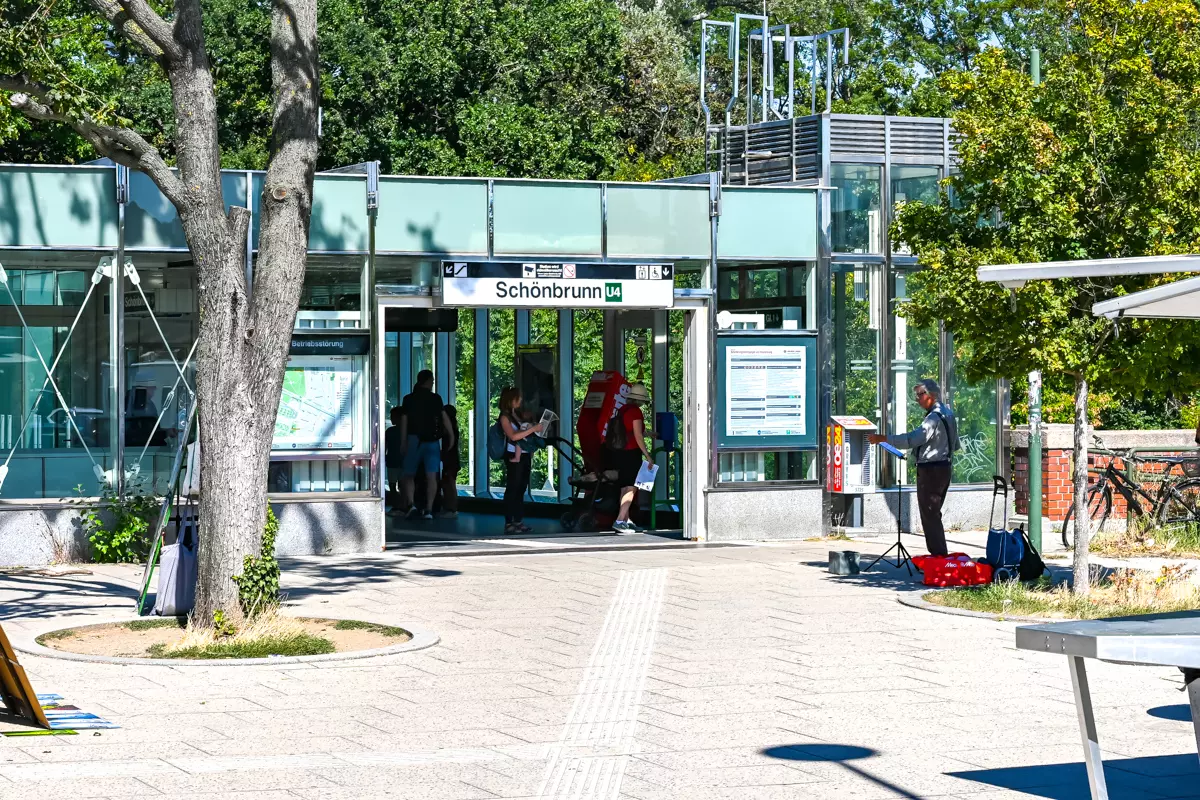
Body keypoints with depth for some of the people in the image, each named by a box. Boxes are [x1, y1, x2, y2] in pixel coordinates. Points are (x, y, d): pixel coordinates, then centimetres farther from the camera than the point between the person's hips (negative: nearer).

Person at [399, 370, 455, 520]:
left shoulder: (409, 399, 3)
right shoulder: (436, 399, 2)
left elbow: (404, 423, -1)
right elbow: (444, 418, -6)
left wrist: (403, 444, 0)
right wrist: (452, 436, -2)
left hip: (415, 440, 0)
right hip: (432, 441, 0)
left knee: (408, 475, 7)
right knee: (431, 476, 0)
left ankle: (411, 505, -13)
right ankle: (428, 509, -6)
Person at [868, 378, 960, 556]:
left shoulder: (934, 418, -19)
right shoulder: (948, 414, 13)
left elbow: (911, 439, -29)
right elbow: (955, 445, 22)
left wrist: (882, 439, -29)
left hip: (931, 471, -10)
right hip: (944, 467, 10)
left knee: (929, 515, -6)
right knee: (934, 515, 17)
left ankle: (938, 555, -6)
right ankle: (941, 555, 21)